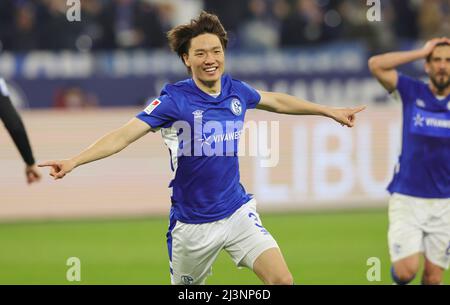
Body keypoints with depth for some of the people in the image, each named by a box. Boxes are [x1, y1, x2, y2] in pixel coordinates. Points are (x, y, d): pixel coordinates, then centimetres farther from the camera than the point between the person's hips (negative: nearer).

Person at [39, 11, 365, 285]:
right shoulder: (175, 99, -15)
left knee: (282, 280, -15)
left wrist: (330, 111, 30)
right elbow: (125, 134, -22)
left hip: (237, 212, 3)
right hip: (192, 222, -3)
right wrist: (74, 161, -36)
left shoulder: (236, 91, -1)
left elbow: (277, 101, 21)